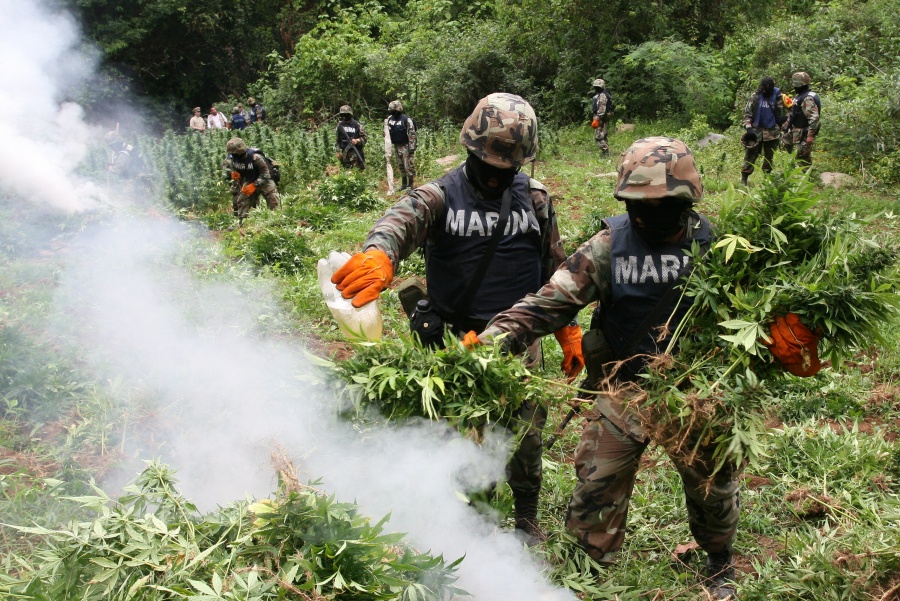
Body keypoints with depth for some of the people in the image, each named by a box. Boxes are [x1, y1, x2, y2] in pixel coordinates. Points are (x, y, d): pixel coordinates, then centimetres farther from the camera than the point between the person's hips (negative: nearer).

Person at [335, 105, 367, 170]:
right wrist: (338, 151, 8)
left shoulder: (357, 125, -4)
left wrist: (357, 141, -19)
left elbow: (365, 137, -1)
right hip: (344, 153, 4)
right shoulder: (340, 125, 7)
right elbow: (337, 139, 13)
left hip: (356, 152, -4)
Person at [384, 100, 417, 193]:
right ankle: (404, 184, 24)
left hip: (405, 146, -6)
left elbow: (412, 134, -15)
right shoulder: (389, 120, 4)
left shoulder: (406, 119, -14)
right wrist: (387, 148, 6)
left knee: (408, 165, -4)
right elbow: (387, 134, 12)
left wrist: (412, 147, -18)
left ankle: (410, 185, 4)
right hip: (396, 146, 7)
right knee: (400, 166, 13)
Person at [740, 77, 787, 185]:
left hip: (772, 132, 1)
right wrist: (748, 127, -11)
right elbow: (747, 112, -2)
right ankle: (743, 179, 1)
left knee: (769, 157, 11)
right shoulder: (755, 97, -3)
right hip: (756, 131, -1)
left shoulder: (777, 98, -2)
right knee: (750, 155, -2)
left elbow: (780, 116, 4)